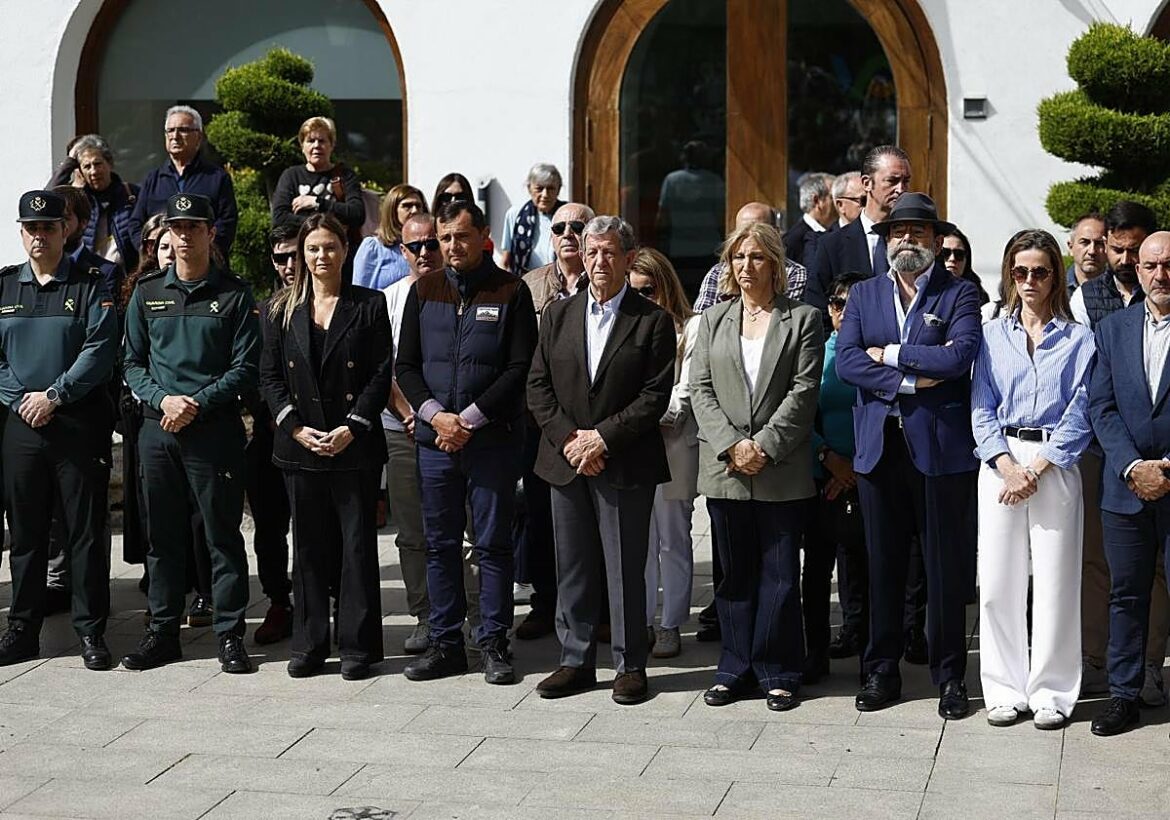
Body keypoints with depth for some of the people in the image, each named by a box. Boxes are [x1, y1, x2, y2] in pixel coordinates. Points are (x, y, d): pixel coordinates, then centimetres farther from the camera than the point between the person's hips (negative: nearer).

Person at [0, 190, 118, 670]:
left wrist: (54, 396, -14)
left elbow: (100, 351, -8)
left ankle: (91, 631, 7)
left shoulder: (89, 287, 1)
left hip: (79, 423, -3)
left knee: (86, 530, 0)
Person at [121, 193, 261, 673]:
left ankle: (230, 635, 6)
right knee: (162, 535, 9)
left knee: (223, 535, 0)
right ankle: (162, 632, 18)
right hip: (157, 430, 3)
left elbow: (245, 367, -3)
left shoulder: (233, 295, 2)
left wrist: (198, 404, -13)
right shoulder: (148, 293, 12)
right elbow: (132, 362, 11)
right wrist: (162, 399, -8)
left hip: (215, 430, -3)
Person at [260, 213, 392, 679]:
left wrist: (352, 428, -12)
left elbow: (381, 375, -2)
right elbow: (270, 376, 7)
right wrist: (296, 428, -6)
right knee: (309, 546, 8)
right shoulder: (281, 310, 10)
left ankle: (358, 645, 7)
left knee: (358, 544, 0)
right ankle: (309, 645, 15)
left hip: (355, 445, -2)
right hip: (301, 445, 3)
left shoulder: (369, 306, 3)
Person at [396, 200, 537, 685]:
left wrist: (469, 419, -12)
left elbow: (520, 368, -7)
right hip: (434, 439, 3)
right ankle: (445, 643, 15)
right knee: (440, 545, 7)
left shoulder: (511, 291, -1)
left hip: (493, 439, -3)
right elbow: (405, 365, 8)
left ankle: (494, 644, 10)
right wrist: (435, 414, -8)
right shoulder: (424, 291, 10)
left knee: (493, 544, 2)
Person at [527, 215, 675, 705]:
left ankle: (630, 665, 12)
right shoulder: (558, 315, 9)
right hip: (566, 462, 4)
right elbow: (538, 386, 6)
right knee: (572, 568, 10)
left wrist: (603, 438, -14)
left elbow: (655, 396, -8)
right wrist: (568, 438, -7)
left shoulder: (653, 321, -2)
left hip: (625, 465, -4)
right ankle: (576, 661, 20)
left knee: (626, 570, 2)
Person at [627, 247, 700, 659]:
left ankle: (671, 626, 8)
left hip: (672, 445, -4)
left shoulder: (690, 328, -1)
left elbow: (685, 393, -6)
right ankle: (642, 623, 12)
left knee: (673, 539, 2)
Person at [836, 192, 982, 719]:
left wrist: (889, 354, -8)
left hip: (941, 448, -3)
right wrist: (912, 380, -12)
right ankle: (881, 671, 18)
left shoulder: (959, 294, 3)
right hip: (879, 447, 3)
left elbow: (959, 356, -15)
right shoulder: (864, 295, 12)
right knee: (883, 566, 9)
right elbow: (846, 363, -3)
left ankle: (949, 675, 13)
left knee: (946, 567, 3)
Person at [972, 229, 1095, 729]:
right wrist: (1007, 466, -9)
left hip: (1055, 465, -2)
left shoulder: (1079, 339, 5)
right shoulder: (993, 335, 10)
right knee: (998, 582, 1)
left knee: (1055, 584, -2)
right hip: (1000, 463, 2)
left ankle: (1051, 693, 9)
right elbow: (982, 409, 5)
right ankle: (1006, 691, 12)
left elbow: (1079, 413, -2)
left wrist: (1036, 468, -11)